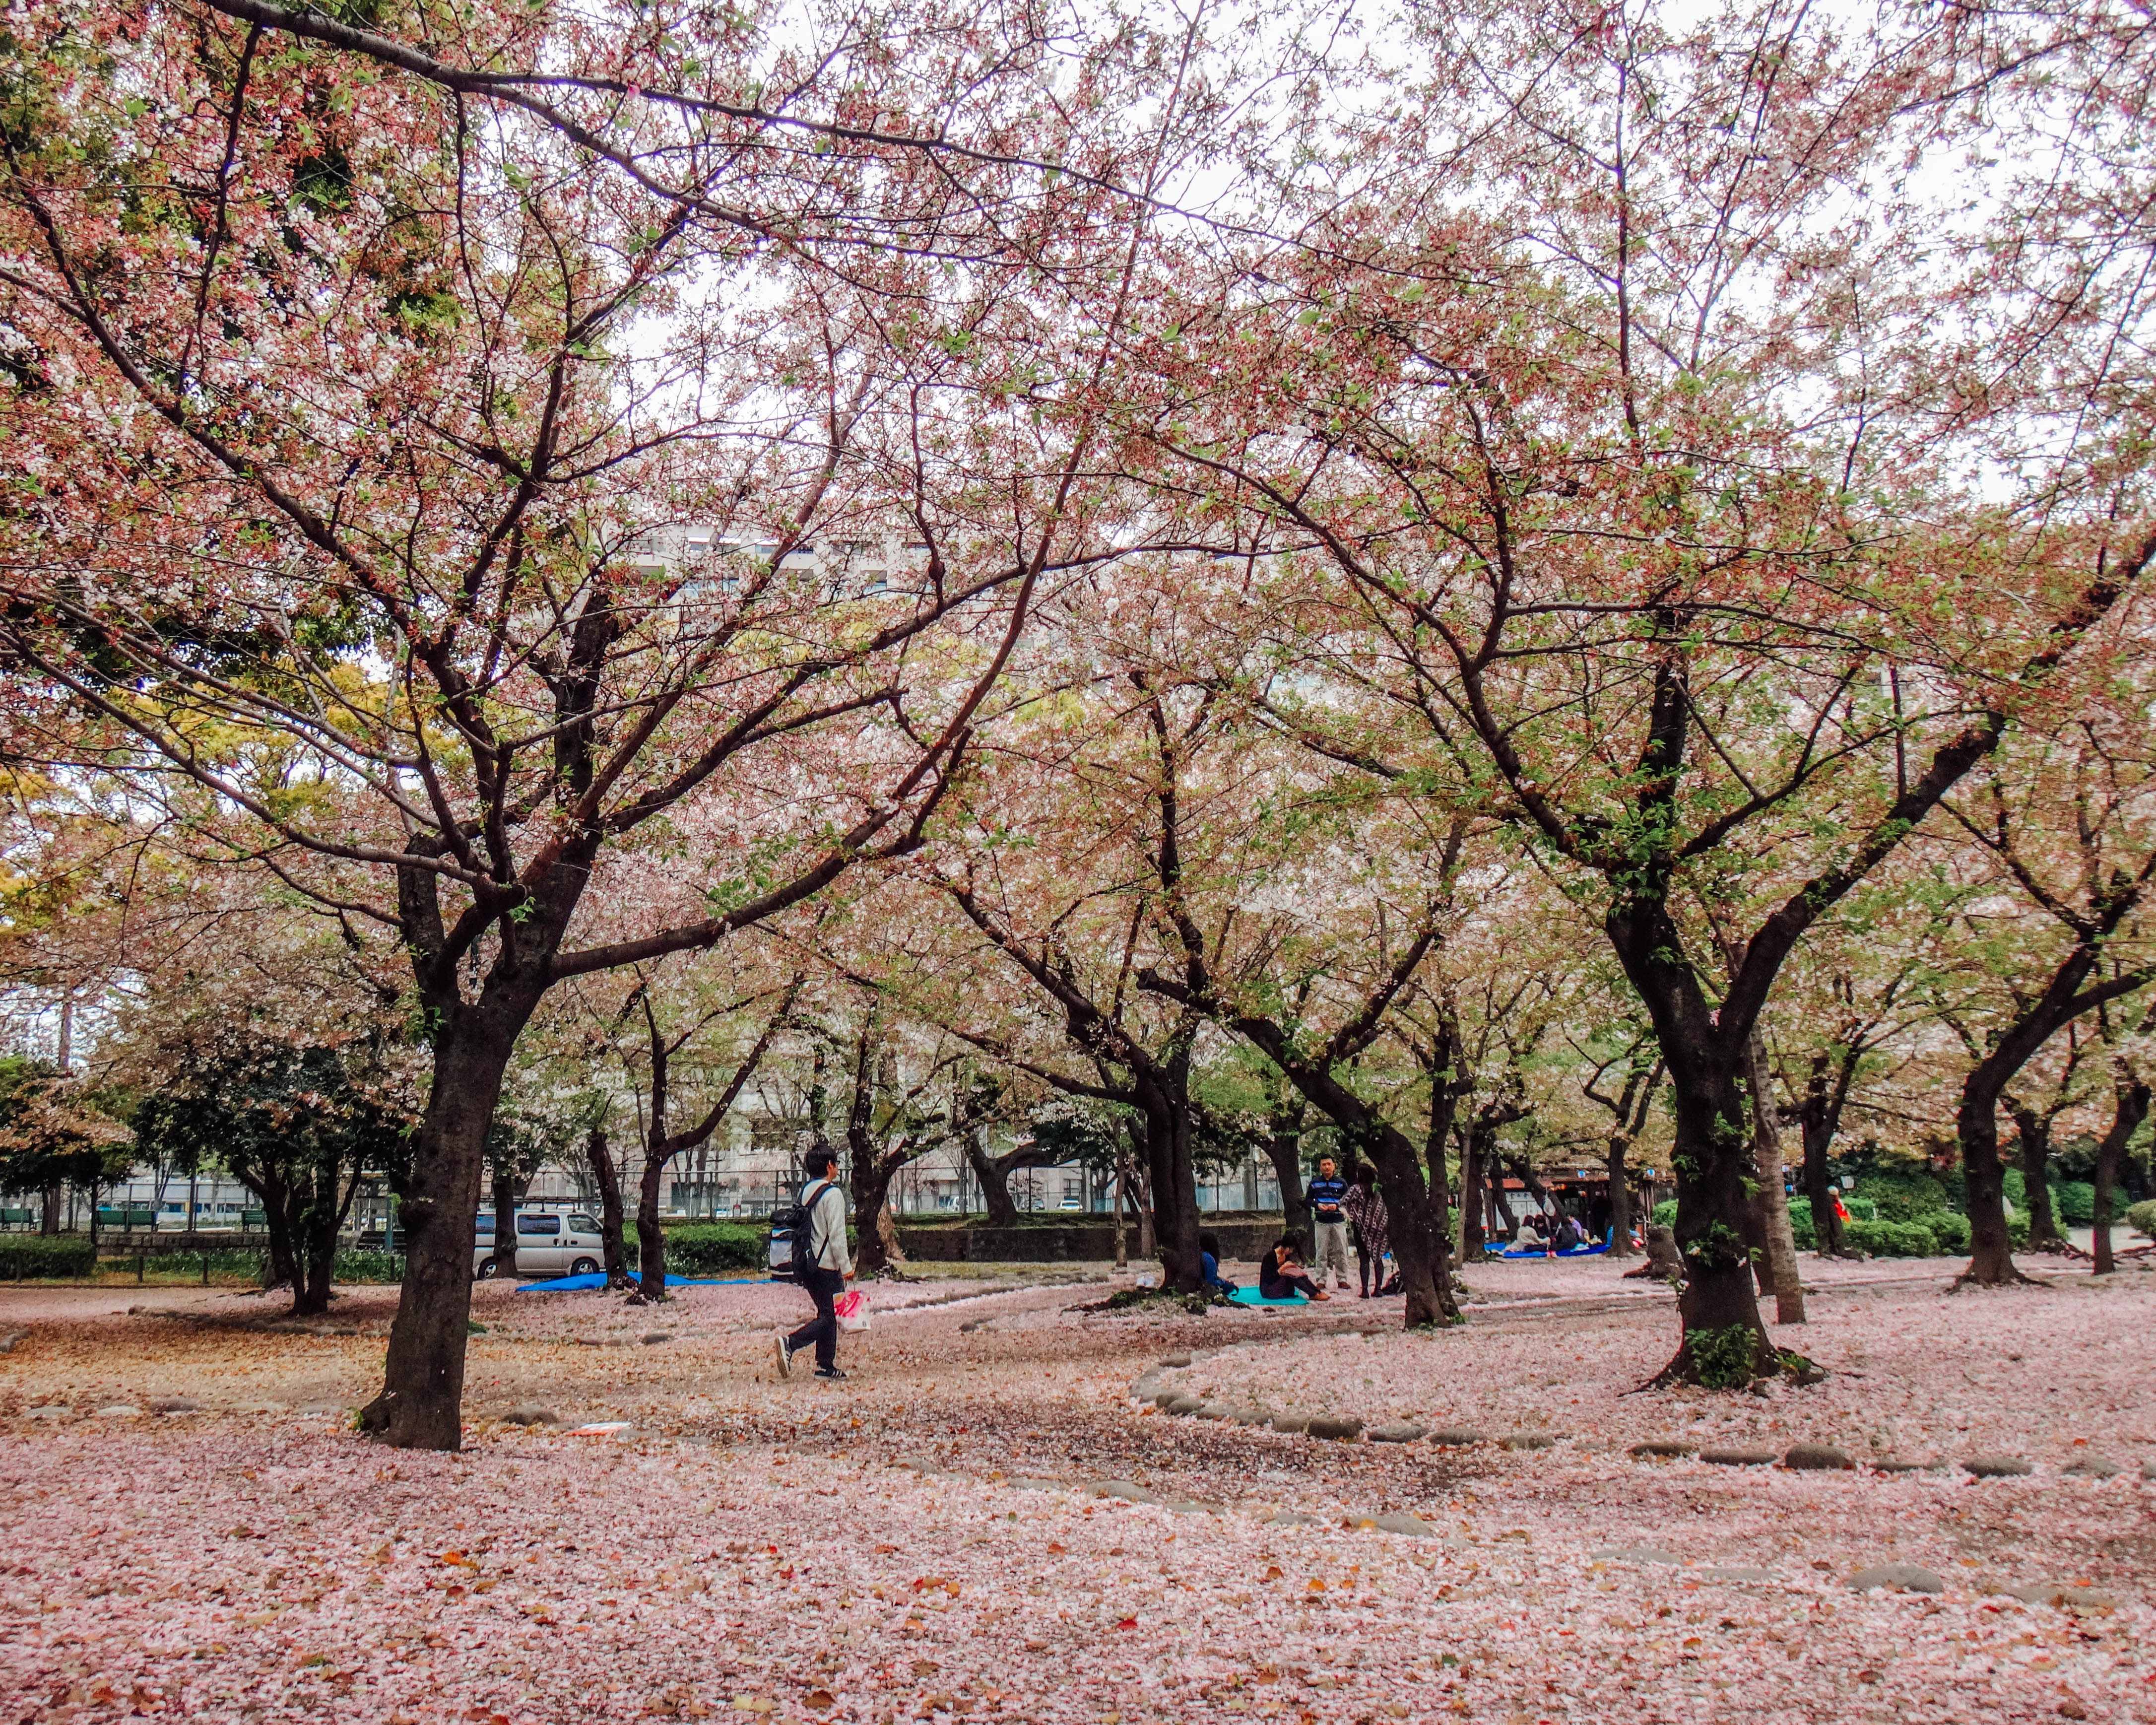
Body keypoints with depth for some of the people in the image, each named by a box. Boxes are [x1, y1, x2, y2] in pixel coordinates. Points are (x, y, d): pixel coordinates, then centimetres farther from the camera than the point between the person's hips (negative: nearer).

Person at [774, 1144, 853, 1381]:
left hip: (807, 1263, 8)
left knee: (826, 1312, 15)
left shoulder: (805, 1191, 11)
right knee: (829, 1316, -4)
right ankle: (790, 1344, -21)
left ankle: (826, 1365, 15)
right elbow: (837, 1234, -17)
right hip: (826, 1265, -8)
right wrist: (846, 1267, -12)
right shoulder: (832, 1194, -13)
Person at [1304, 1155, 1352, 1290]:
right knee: (1322, 1252, 0)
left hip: (1338, 1222, 0)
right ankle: (1321, 1280, 5)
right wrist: (1318, 1205, -7)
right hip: (1321, 1222, 0)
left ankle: (1343, 1279, 7)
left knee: (1341, 1252, 0)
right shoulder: (1315, 1183, 9)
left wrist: (1337, 1206, -11)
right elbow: (1307, 1200, 13)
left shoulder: (1341, 1183, 7)